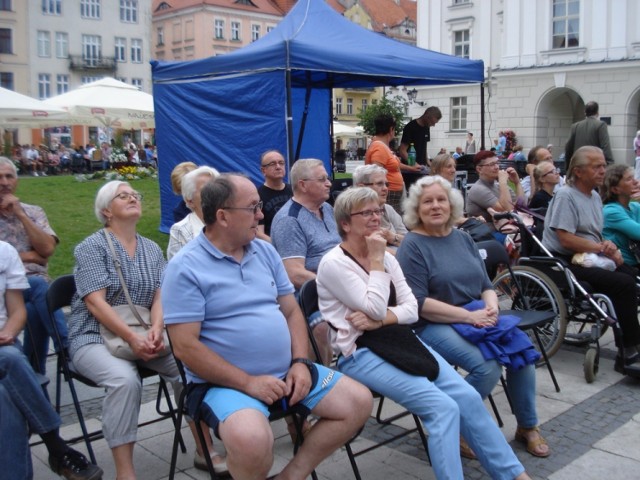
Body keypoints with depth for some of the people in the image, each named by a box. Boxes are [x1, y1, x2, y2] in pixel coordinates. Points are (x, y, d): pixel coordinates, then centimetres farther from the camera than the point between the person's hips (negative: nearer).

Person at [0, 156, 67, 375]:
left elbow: (47, 249, -1)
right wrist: (27, 256, -2)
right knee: (39, 287, -33)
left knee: (35, 311, -31)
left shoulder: (33, 212, 15)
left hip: (34, 283, 3)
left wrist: (20, 214, -4)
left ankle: (35, 372, -14)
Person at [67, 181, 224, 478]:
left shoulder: (152, 250, 13)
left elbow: (160, 296, 3)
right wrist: (132, 338, -25)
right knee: (125, 379, -35)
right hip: (94, 338, -4)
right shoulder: (91, 247, -2)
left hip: (144, 335, 4)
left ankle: (203, 450, -7)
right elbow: (96, 302, -13)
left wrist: (156, 329, -18)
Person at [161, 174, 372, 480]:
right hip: (226, 382, -7)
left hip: (287, 371, 7)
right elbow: (185, 346, -17)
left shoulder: (265, 251, 9)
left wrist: (300, 362, -4)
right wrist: (248, 382, -19)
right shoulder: (185, 268, -12)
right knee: (252, 440, -36)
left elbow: (291, 310, 12)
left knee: (359, 402, 1)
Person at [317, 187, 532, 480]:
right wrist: (376, 261, -12)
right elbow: (375, 309, -18)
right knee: (444, 408, -22)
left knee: (469, 397, -7)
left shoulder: (386, 257, 12)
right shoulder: (333, 263, -10)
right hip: (361, 353, -7)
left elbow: (412, 309, 5)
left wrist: (380, 320, -13)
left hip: (400, 341, 7)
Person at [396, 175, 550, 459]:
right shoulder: (413, 246, -7)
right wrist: (469, 316, -19)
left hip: (477, 317, 6)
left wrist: (491, 308, -8)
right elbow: (419, 303, -15)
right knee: (487, 366, -28)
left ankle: (527, 427, 7)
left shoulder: (463, 239, 13)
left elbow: (486, 285, 15)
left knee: (522, 350, -15)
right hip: (435, 326, -6)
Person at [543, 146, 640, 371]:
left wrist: (609, 248, -4)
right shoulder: (565, 196, -11)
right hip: (565, 262, -9)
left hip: (589, 259, 9)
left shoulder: (595, 196, 17)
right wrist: (603, 248, -12)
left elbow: (595, 237, 18)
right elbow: (566, 240, -19)